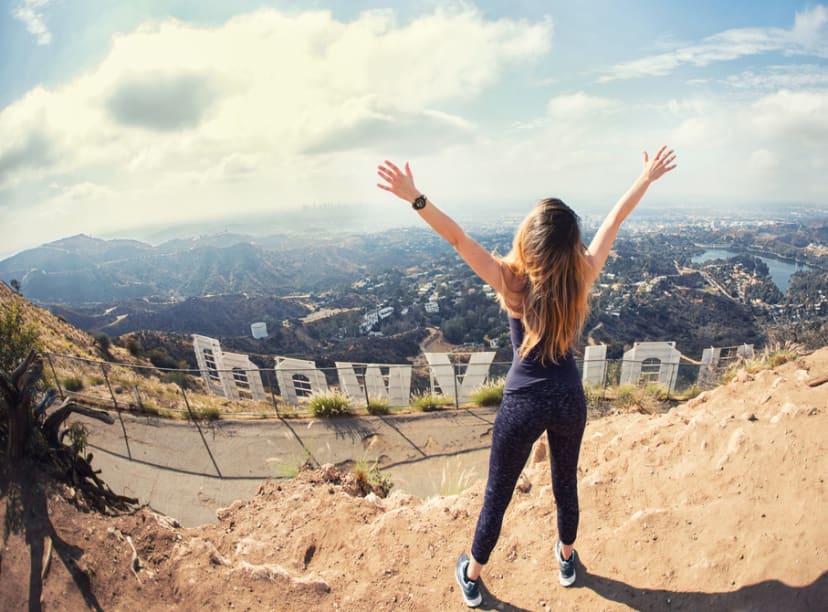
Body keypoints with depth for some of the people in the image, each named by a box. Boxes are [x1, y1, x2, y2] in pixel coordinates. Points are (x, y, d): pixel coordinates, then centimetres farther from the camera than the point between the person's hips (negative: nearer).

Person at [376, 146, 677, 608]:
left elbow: (457, 238, -29)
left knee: (498, 495, 15)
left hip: (524, 404, -3)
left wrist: (415, 198, -35)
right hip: (569, 400, 3)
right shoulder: (582, 276, -13)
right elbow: (617, 219, -2)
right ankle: (568, 559, 50)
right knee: (567, 484, 26)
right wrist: (648, 177, 10)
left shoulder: (512, 282, -22)